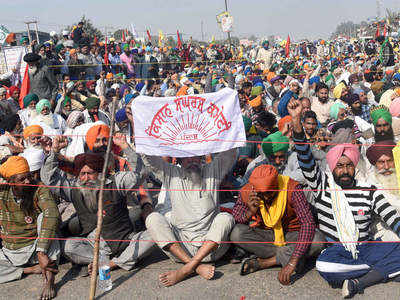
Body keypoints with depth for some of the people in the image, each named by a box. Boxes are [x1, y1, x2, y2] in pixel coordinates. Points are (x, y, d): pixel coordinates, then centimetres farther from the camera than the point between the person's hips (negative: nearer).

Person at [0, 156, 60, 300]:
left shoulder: (39, 189, -16)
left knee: (44, 217, -29)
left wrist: (41, 252, -42)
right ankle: (32, 269, -13)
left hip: (35, 248, -2)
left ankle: (49, 278, -32)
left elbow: (52, 216, -33)